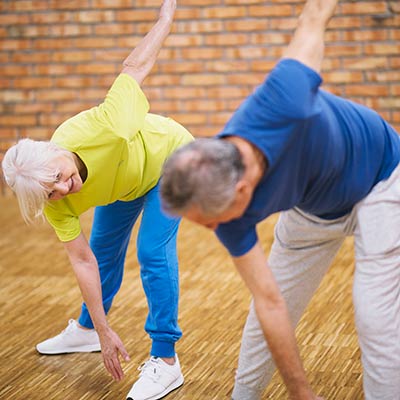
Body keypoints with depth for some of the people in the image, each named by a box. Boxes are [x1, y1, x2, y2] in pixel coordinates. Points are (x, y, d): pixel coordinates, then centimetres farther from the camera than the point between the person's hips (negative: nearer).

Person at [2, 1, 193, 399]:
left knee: (153, 251, -16)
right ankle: (87, 330, 42)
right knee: (104, 248, 16)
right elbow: (82, 261, -21)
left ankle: (165, 361, -10)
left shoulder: (93, 130, -42)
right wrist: (105, 334, -21)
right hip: (124, 184, 4)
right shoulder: (55, 203, -28)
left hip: (169, 156, -4)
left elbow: (135, 66, -28)